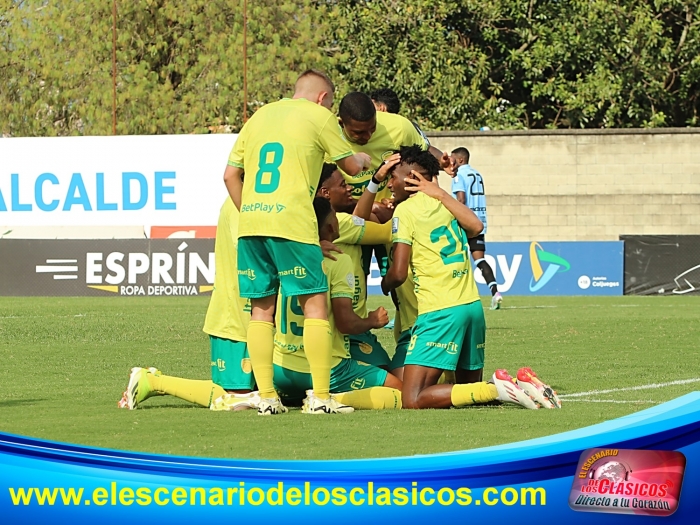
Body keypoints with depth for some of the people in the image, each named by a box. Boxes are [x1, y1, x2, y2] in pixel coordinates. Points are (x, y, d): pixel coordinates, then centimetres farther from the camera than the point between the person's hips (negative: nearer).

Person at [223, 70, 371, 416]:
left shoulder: (259, 116, 21)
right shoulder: (318, 116, 6)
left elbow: (230, 175, 19)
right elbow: (351, 166, 14)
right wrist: (364, 160, 36)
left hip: (250, 222, 5)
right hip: (292, 221, -5)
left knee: (261, 309, 9)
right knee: (315, 306, 1)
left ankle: (266, 397, 4)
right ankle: (321, 396, -3)